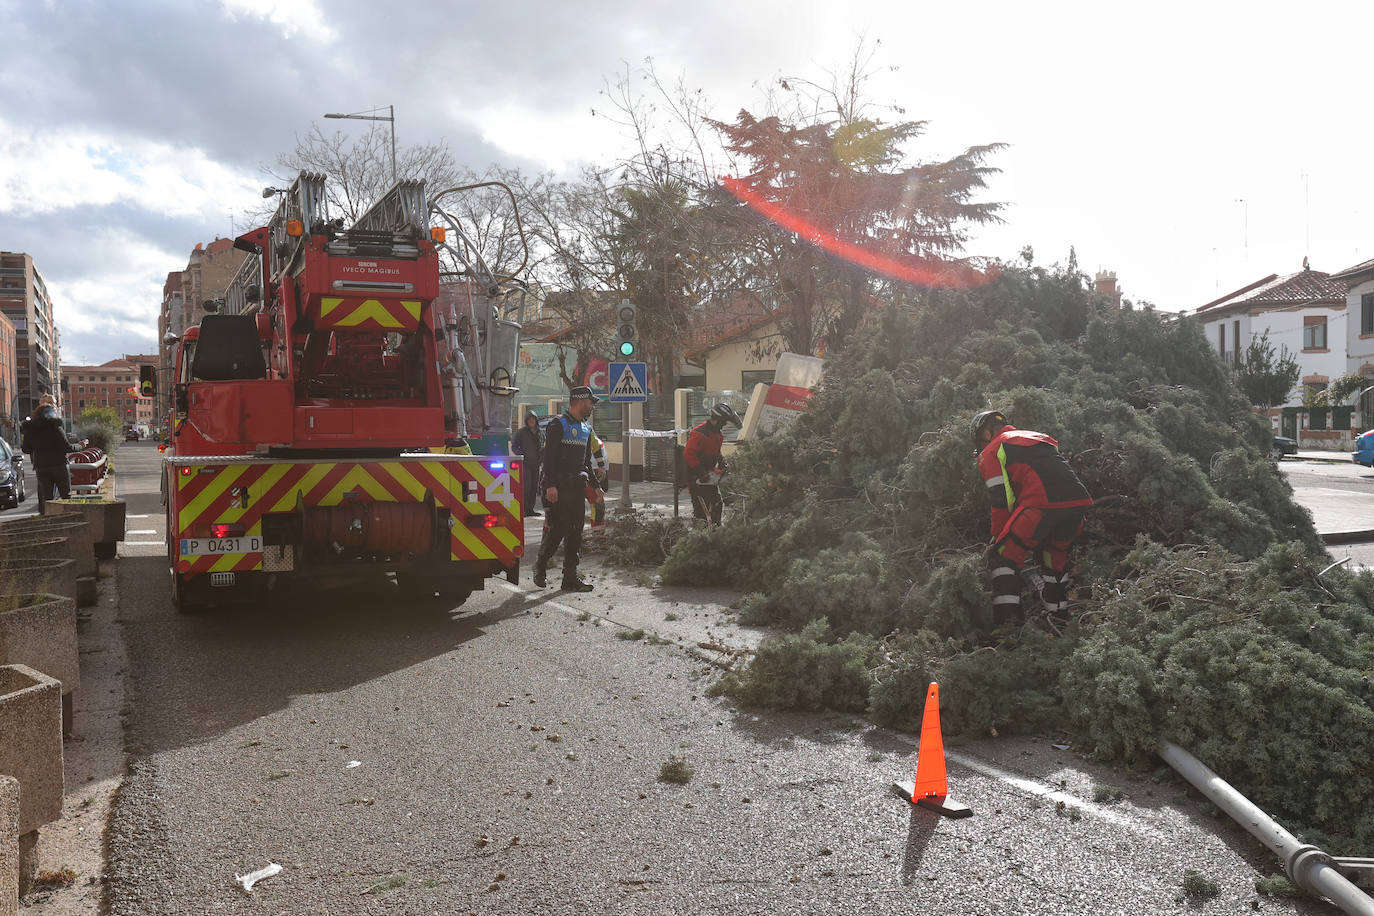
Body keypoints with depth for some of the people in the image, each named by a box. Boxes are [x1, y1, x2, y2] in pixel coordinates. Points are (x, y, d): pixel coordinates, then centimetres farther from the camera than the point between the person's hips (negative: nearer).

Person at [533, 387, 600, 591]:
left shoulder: (586, 428, 17)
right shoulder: (557, 425, -7)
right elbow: (548, 457, -14)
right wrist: (550, 485, -21)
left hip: (577, 486, 8)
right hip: (558, 486, -8)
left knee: (576, 531, 4)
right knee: (558, 528, -8)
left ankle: (570, 578, 7)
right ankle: (540, 566, 15)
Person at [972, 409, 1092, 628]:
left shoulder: (991, 452, 13)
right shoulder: (1039, 437, 35)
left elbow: (1002, 500, 4)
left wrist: (997, 537, 15)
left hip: (1043, 504, -7)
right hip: (1079, 499, 7)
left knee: (1004, 555, 3)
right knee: (1057, 550, 32)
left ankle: (1007, 616, -7)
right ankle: (1057, 602, 42)